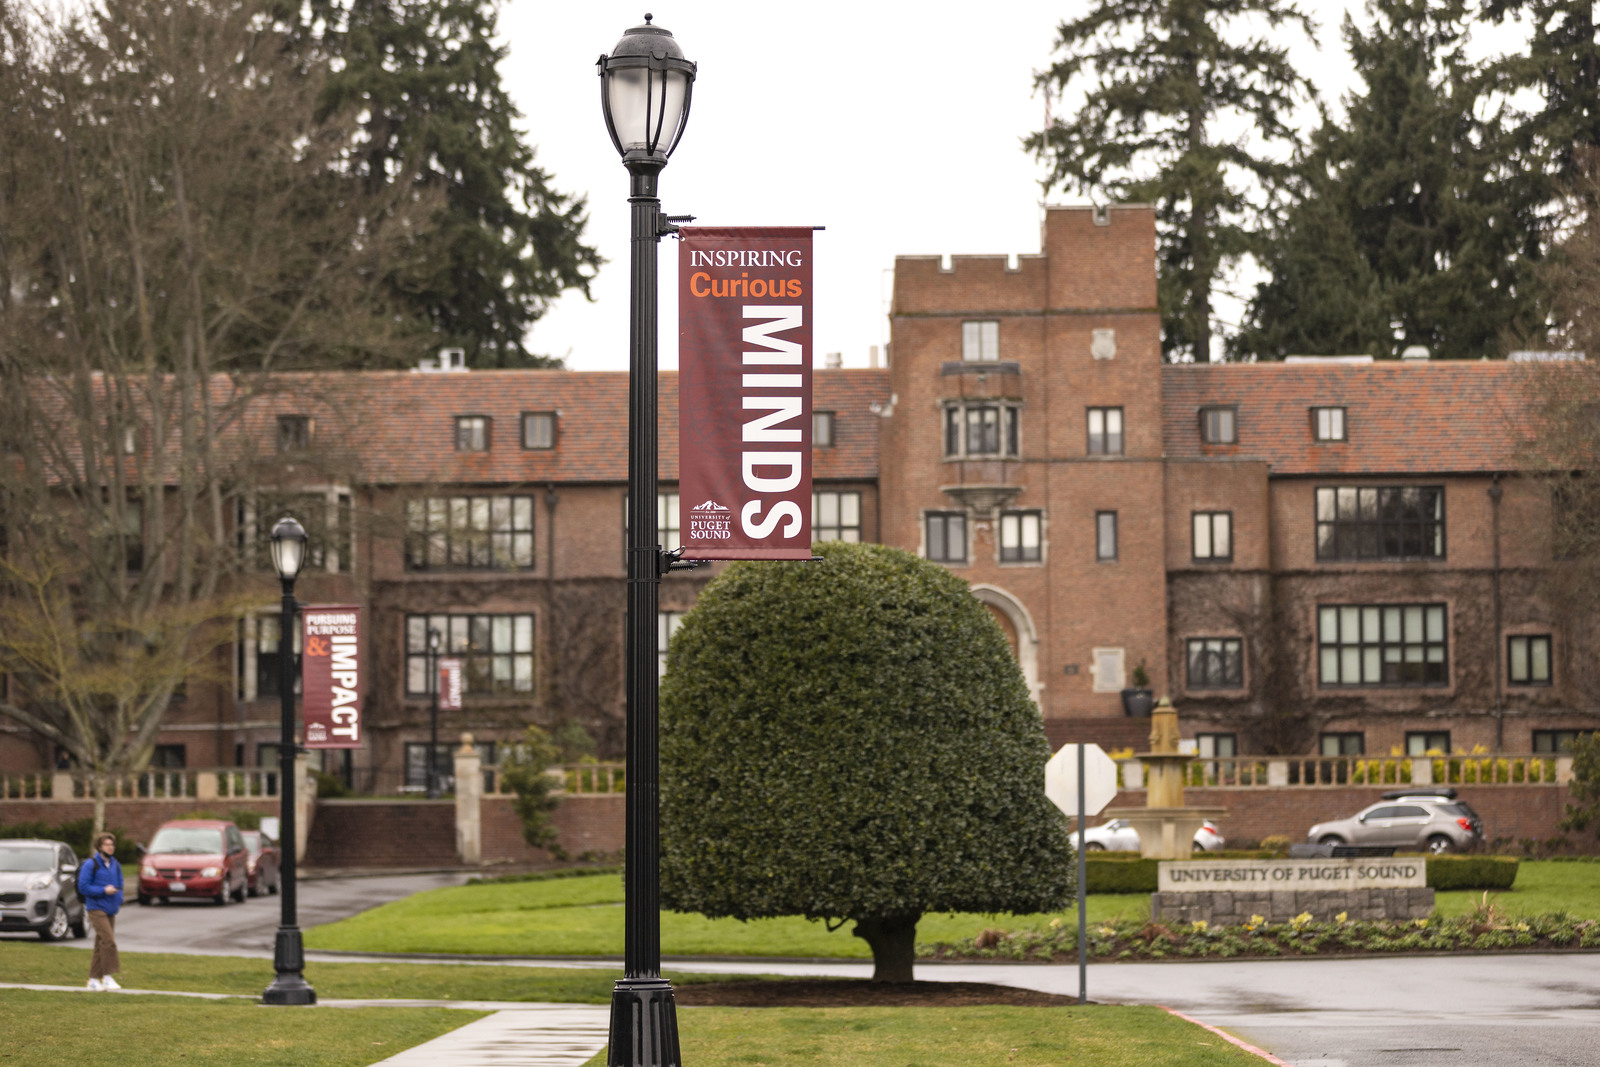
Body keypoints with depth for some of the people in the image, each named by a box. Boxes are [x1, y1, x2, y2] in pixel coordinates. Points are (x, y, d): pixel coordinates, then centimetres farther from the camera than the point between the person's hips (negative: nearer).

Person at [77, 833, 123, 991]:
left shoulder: (115, 865, 13)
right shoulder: (91, 864, -7)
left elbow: (119, 885, 21)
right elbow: (83, 887, -10)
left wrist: (119, 901, 1)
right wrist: (103, 890, -16)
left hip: (110, 910, 7)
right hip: (96, 908, -7)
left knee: (101, 945, 9)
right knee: (108, 940, -19)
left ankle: (94, 979, 15)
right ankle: (107, 976, -16)